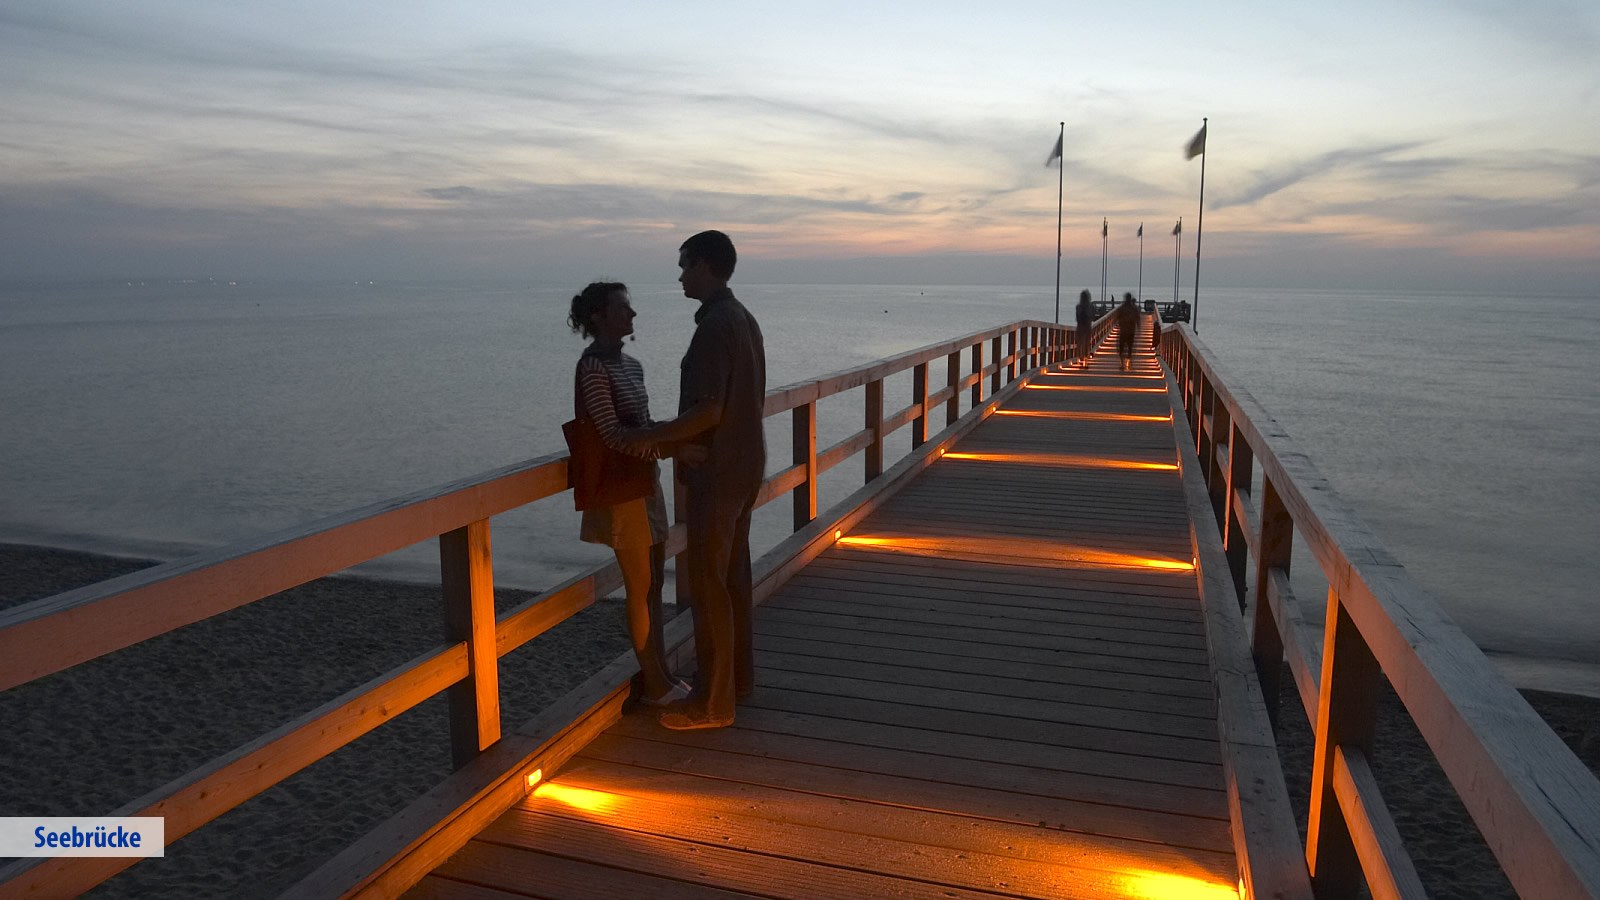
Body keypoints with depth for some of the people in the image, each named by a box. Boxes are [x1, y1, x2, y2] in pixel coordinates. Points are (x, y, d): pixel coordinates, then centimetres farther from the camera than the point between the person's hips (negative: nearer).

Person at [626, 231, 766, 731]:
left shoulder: (713, 327, -19)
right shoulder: (743, 319, 11)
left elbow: (708, 411, -25)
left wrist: (647, 437, -16)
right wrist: (672, 436, 19)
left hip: (717, 473, -10)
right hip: (745, 465, 10)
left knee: (709, 586, -2)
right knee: (733, 575, 17)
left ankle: (713, 703, 7)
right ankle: (738, 678, 30)